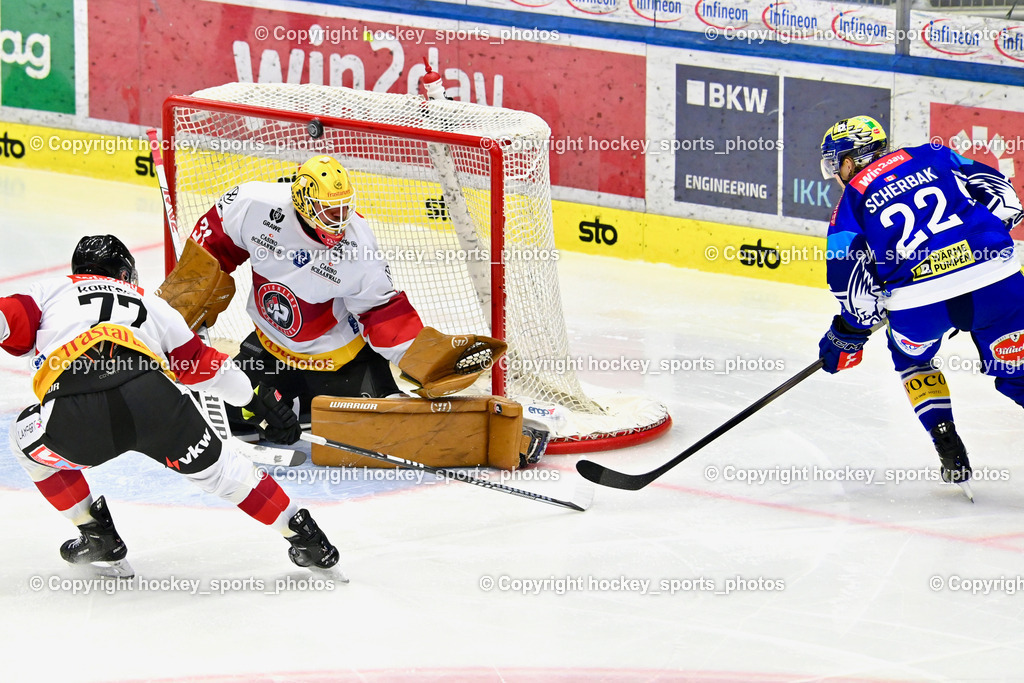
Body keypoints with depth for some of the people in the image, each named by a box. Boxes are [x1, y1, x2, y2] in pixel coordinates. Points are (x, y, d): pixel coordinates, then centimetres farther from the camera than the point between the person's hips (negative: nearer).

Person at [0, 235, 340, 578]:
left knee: (28, 439, 31)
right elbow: (202, 364, 41)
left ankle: (98, 537, 28)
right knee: (214, 466, 24)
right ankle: (302, 534, 25)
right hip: (154, 401, 2)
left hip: (73, 419, -2)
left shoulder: (50, 291, 32)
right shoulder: (149, 303, 36)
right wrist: (259, 400, 51)